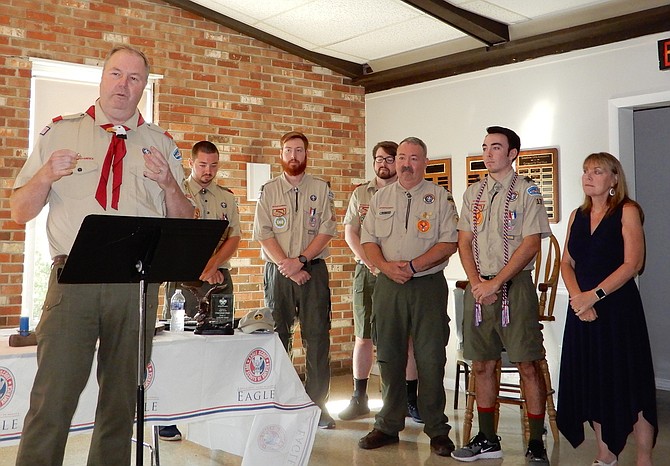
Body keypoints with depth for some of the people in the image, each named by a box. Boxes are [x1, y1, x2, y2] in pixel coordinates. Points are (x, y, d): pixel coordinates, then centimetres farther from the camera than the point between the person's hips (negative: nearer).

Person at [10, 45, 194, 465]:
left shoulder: (162, 145, 13)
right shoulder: (59, 132, 11)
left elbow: (185, 223, 11)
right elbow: (20, 212, 10)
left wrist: (169, 184, -8)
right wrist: (46, 176, -10)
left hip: (138, 284, 2)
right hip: (73, 278, -1)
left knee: (122, 400, 10)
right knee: (53, 400, -6)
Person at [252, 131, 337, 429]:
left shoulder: (321, 189, 9)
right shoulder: (269, 191, 9)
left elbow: (326, 230, 0)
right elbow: (263, 233, 1)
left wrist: (300, 260, -12)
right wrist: (287, 266, -11)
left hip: (313, 270, 0)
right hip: (278, 270, 0)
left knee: (317, 337, -2)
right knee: (276, 337, 2)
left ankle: (317, 404, 5)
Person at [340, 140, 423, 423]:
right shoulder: (360, 194, 12)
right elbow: (350, 233, 6)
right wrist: (372, 264, -8)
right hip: (367, 272, 2)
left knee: (407, 337, 0)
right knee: (363, 337, 5)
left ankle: (411, 399, 9)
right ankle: (359, 398, 14)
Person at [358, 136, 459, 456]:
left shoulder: (440, 197, 3)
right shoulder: (380, 198, 13)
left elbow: (449, 242, -5)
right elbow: (368, 240, 10)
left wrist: (413, 265, -14)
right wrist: (386, 266, -9)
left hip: (428, 284, -3)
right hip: (388, 285, 3)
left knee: (431, 358, -2)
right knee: (389, 357, 7)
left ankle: (436, 430, 10)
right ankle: (388, 426, 18)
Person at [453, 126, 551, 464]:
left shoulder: (527, 192, -2)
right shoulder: (473, 193, 14)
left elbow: (531, 244, -10)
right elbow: (464, 242, 11)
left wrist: (495, 284, -14)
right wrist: (477, 283, -5)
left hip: (514, 285, -5)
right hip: (478, 287, 5)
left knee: (528, 365, -4)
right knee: (482, 364, 8)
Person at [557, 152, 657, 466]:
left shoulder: (627, 211, -4)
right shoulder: (577, 216, 13)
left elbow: (632, 264, -13)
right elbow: (567, 263, 9)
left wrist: (594, 294, -19)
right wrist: (577, 296, -9)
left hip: (618, 307, -5)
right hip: (583, 308, 5)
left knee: (629, 381, -1)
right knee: (592, 382, 8)